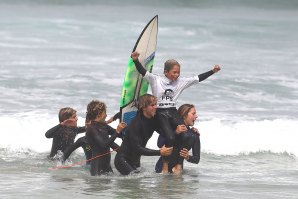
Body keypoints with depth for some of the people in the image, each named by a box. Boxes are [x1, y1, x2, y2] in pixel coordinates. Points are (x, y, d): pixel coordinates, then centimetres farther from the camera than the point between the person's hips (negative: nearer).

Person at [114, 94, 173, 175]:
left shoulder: (153, 121, 0)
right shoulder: (135, 124, -21)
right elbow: (137, 148, -26)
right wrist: (159, 152, -30)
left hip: (135, 161, 8)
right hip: (123, 160, -8)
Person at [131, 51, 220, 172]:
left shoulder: (181, 82, 11)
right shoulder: (156, 80, 0)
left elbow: (197, 79, 12)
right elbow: (143, 72, -10)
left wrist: (212, 71, 6)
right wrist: (135, 60, -26)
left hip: (173, 112, 4)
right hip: (160, 113, -4)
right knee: (170, 137, -22)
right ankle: (165, 163, -5)